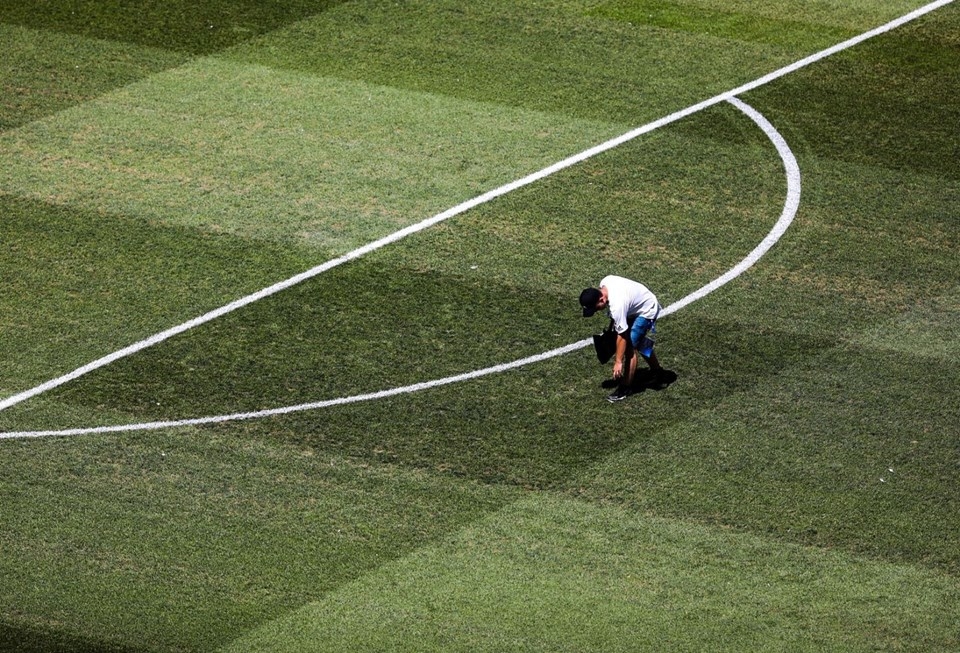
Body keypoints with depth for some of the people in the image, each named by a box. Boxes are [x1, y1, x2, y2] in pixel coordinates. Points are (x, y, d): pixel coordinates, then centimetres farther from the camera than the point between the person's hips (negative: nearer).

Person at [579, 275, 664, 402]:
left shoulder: (617, 306, -39)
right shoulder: (604, 282, -17)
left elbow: (622, 336, -30)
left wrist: (618, 362, -23)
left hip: (647, 311, -9)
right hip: (636, 305, 9)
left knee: (629, 346, -13)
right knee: (641, 343, 23)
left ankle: (625, 388, -3)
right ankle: (657, 371, 44)